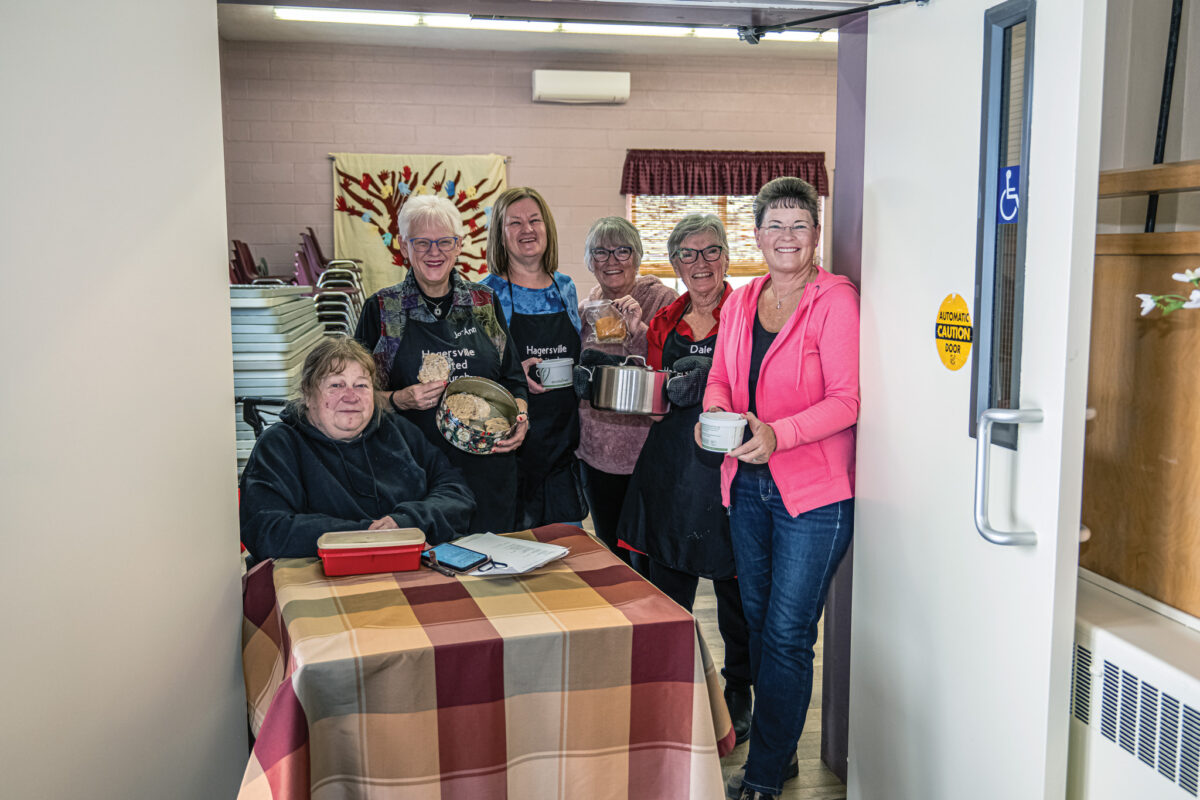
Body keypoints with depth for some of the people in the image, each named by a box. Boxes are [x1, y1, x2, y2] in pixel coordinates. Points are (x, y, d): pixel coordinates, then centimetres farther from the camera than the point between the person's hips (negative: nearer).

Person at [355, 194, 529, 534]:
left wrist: (520, 418, -4)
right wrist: (402, 400, -14)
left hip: (488, 471, 2)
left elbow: (513, 378, 14)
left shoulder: (485, 302, 9)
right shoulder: (381, 309, 2)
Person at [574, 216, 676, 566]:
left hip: (646, 448, -5)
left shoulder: (661, 298, -7)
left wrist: (639, 331, -28)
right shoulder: (587, 307, 9)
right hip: (597, 450, 5)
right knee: (610, 552, 16)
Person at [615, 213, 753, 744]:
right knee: (666, 590, 10)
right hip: (670, 468, 4)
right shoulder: (665, 322, 11)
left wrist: (705, 386, -19)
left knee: (735, 591, 7)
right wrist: (662, 390, -4)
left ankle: (737, 698, 27)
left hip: (728, 462, -4)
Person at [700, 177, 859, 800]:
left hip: (814, 491, -6)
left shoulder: (835, 299, -9)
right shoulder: (739, 303, 10)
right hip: (748, 485, 6)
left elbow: (847, 399, -14)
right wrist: (715, 412, -7)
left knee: (787, 633, -2)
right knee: (757, 621, 14)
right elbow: (720, 377, 16)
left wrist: (778, 434, -27)